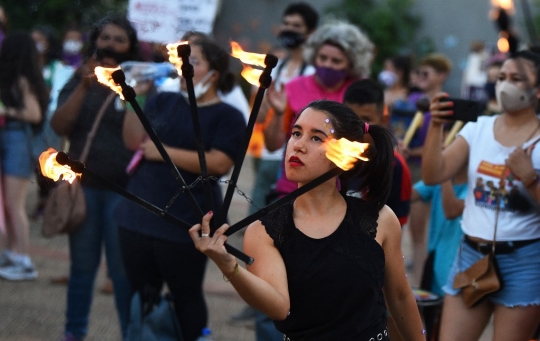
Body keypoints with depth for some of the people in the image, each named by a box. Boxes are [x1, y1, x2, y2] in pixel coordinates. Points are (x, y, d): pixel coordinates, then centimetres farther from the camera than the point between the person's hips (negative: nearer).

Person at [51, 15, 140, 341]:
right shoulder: (79, 80, 8)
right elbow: (60, 126, -5)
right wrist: (85, 86, -12)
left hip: (124, 188, -3)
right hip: (84, 185, 3)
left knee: (124, 269, -3)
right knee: (82, 265, 9)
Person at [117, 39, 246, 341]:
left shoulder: (228, 116, -4)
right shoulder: (163, 101, 10)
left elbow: (219, 163, -17)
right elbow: (134, 141, 1)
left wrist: (163, 152, -14)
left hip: (187, 222, -5)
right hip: (140, 215, 5)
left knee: (186, 296, 6)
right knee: (141, 295, 13)